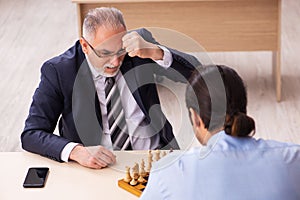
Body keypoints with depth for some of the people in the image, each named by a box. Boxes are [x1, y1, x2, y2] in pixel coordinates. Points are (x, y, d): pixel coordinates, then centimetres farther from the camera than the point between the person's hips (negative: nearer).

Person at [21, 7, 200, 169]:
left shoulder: (141, 41, -2)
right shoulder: (58, 70, -8)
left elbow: (195, 73, -8)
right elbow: (31, 134, -9)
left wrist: (154, 52, -25)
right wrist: (76, 151, -27)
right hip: (97, 167, 1)